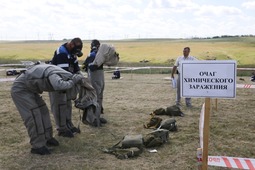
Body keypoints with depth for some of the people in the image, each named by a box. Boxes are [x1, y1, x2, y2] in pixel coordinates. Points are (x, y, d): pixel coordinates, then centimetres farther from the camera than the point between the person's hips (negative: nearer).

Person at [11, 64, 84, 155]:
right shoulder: (54, 76, -33)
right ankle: (37, 146, -3)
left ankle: (47, 138, 25)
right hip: (20, 89, -9)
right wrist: (72, 82, -40)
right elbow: (59, 86, -57)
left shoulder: (62, 73, -6)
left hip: (29, 88, 9)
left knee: (43, 111, 11)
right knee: (33, 116, -11)